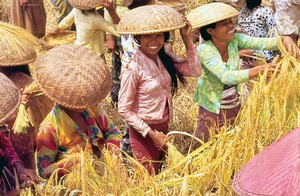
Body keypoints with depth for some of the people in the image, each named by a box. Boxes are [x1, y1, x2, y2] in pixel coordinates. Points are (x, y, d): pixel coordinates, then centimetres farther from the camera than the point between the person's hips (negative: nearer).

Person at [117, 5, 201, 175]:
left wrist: (187, 38, -10)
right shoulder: (133, 68, -24)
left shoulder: (165, 57, -5)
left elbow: (195, 71, -4)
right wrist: (151, 134, -19)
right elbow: (124, 110, -20)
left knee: (160, 172, 25)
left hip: (164, 126, 7)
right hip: (143, 131, -7)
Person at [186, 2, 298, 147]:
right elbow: (225, 76, -38)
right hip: (213, 108, -4)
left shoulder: (234, 40, -12)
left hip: (235, 106, 5)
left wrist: (285, 40, -39)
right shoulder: (204, 50, -26)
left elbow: (263, 43, -19)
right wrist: (259, 70, -48)